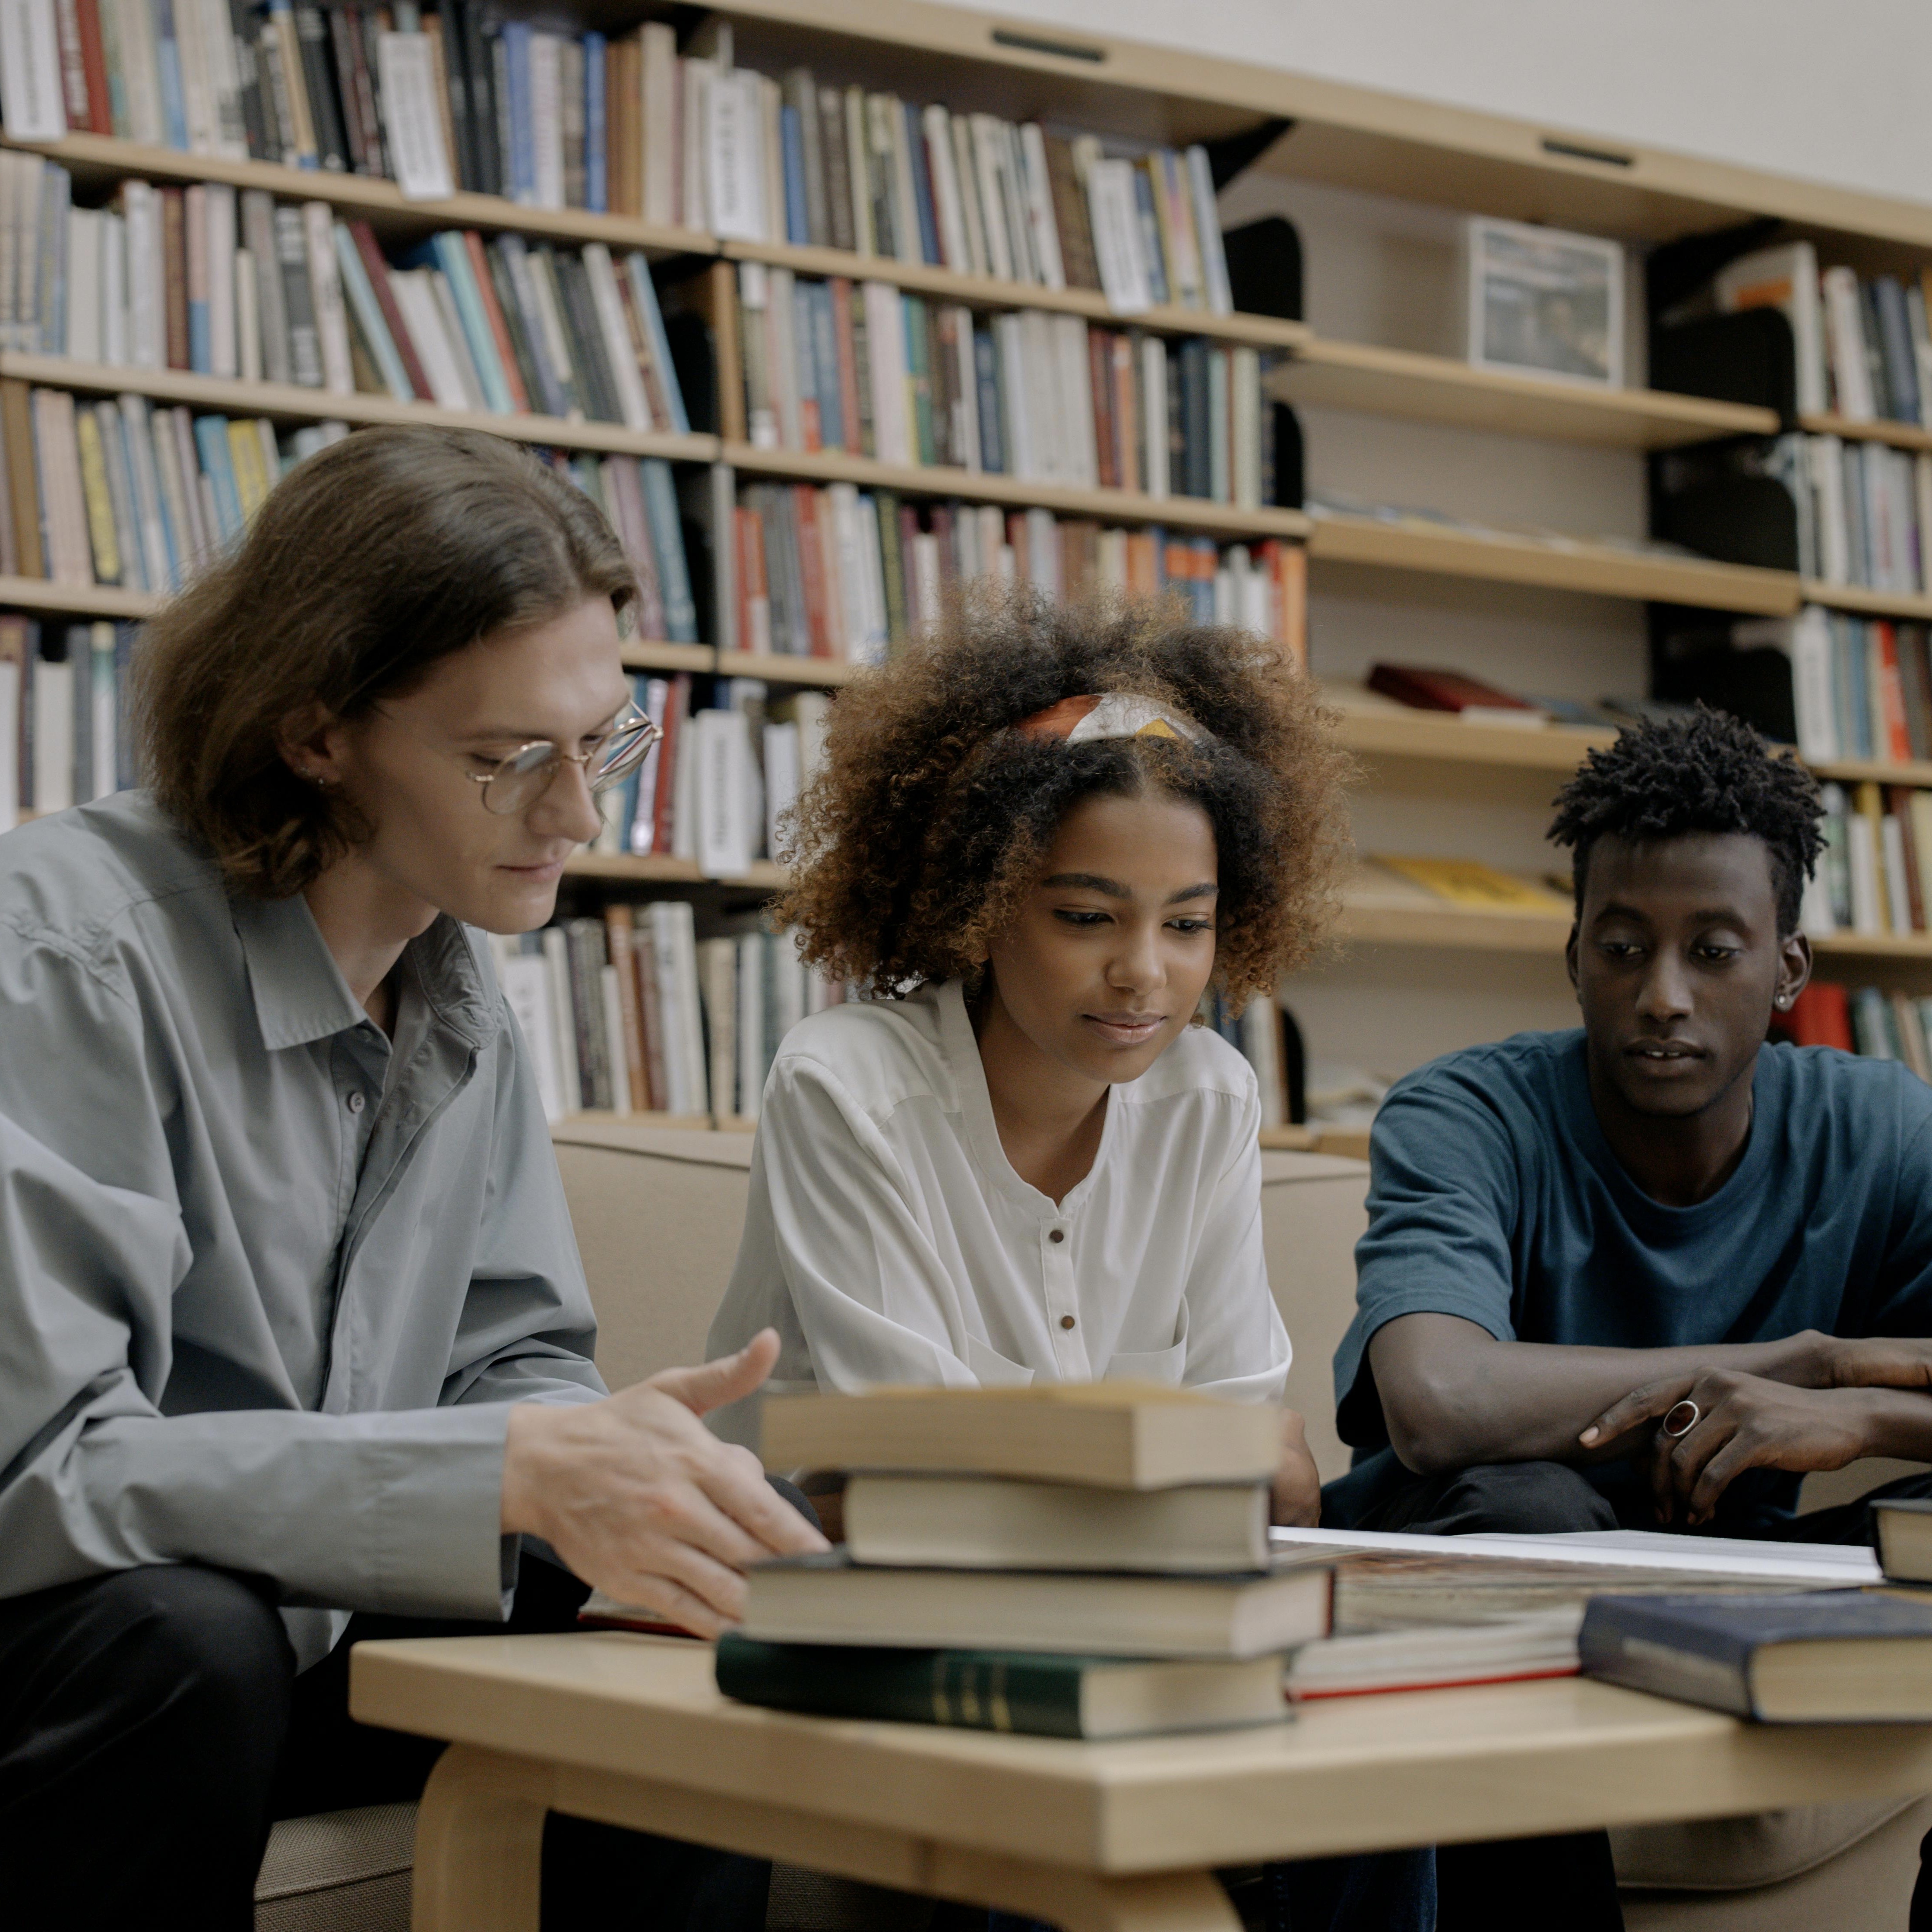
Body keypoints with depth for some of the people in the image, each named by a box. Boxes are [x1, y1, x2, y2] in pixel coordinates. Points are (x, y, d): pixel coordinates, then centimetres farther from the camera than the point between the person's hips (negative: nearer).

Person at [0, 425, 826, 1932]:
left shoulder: (460, 990, 4)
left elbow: (510, 1358, 6)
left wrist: (608, 1461, -19)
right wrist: (510, 1471, -36)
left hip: (298, 1637, 6)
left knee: (703, 1638, -12)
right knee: (187, 1640, -36)